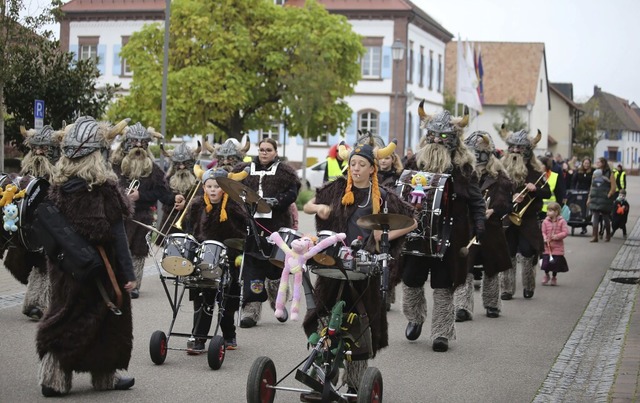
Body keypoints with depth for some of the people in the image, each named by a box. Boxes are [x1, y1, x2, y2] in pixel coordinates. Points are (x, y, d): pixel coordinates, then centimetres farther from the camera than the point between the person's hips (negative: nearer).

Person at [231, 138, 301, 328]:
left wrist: (275, 202, -19)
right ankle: (251, 308, -4)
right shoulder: (245, 170, 13)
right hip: (251, 224, 2)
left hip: (276, 226, -1)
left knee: (275, 266, 6)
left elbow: (292, 192, -5)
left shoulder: (284, 171, 5)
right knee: (252, 266, -4)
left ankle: (278, 304, 27)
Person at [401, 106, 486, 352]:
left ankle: (441, 333, 8)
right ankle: (414, 319, 34)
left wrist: (479, 227, -9)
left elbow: (476, 200, 2)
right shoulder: (415, 162, 6)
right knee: (411, 280, 9)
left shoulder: (463, 167, -1)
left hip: (449, 235, -3)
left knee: (443, 285, 1)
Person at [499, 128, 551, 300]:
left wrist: (535, 189, -15)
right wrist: (510, 198, -24)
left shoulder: (534, 171, 3)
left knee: (528, 254, 0)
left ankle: (528, 288, 17)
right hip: (507, 218, 0)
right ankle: (507, 289, 9)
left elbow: (547, 193, 3)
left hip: (528, 220, 0)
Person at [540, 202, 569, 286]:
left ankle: (553, 278, 25)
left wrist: (556, 236, -20)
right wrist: (545, 239, -17)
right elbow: (543, 232, 1)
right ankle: (546, 276, 25)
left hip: (558, 247, -1)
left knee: (556, 262, 3)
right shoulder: (545, 221, 0)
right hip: (547, 247, 1)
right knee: (546, 262, -2)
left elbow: (565, 232, -9)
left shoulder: (562, 221, -6)